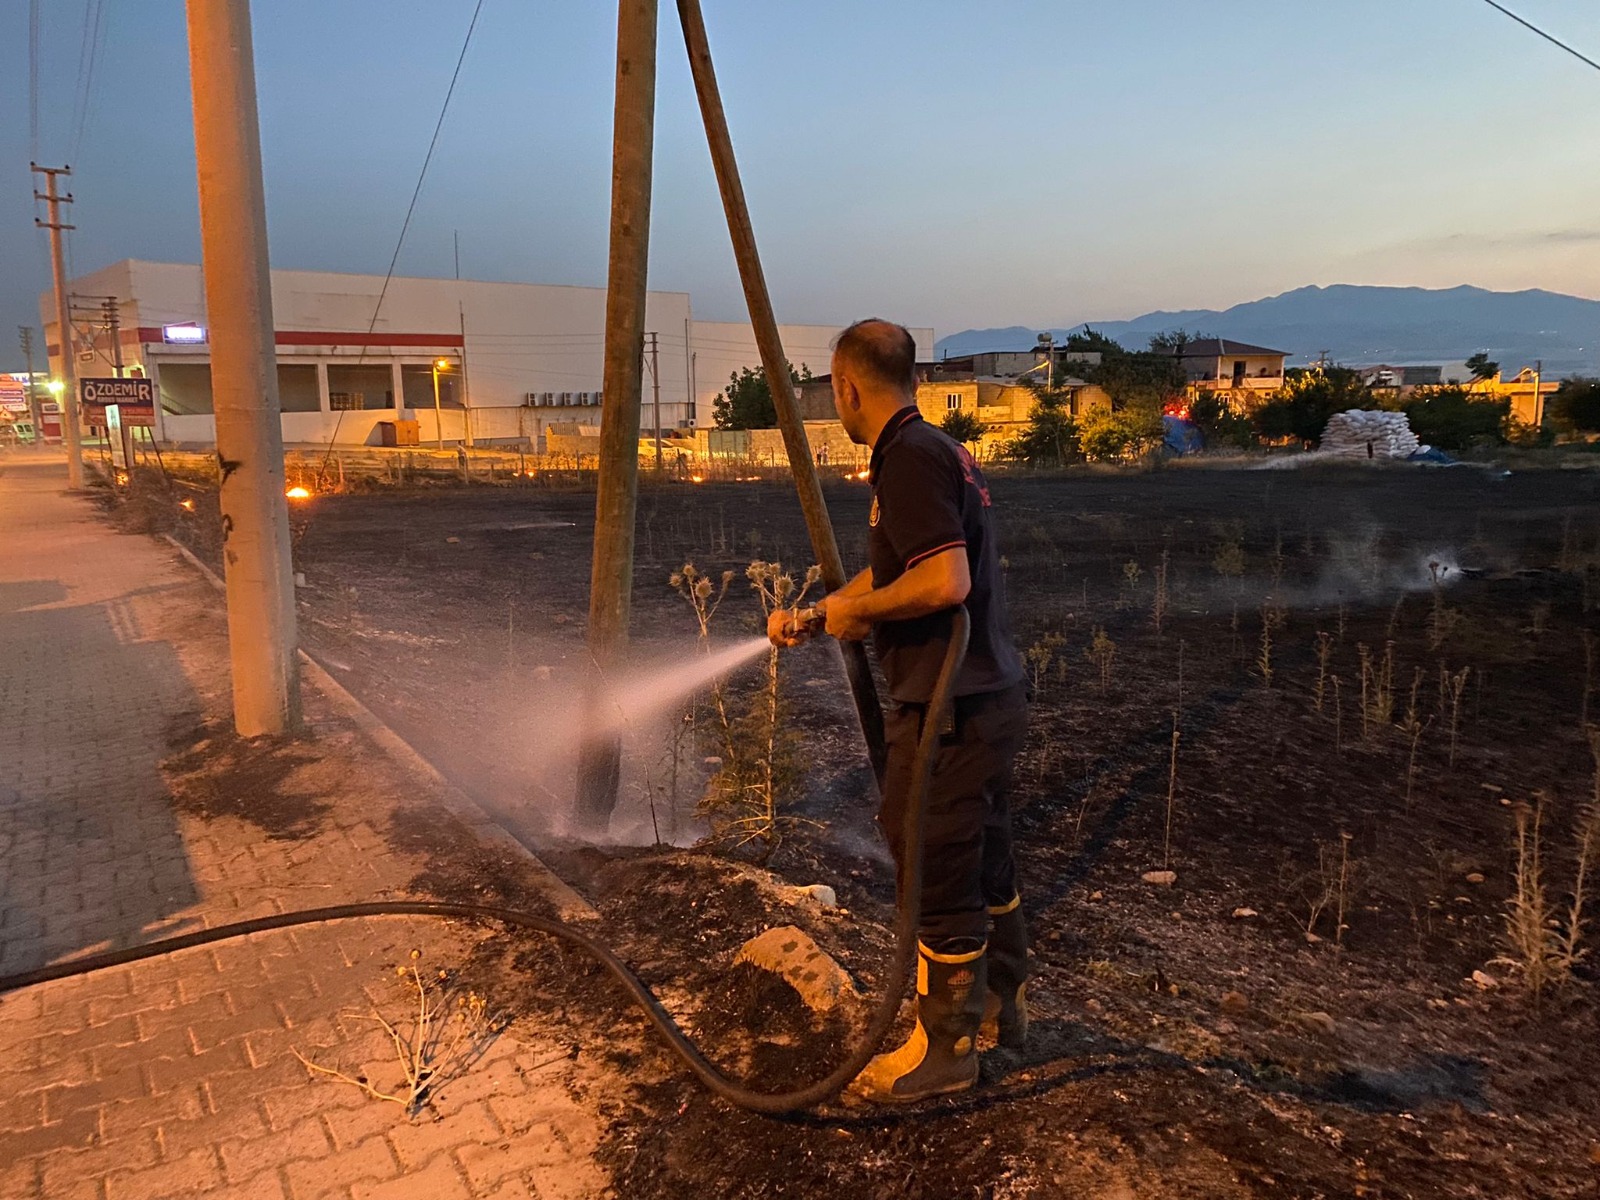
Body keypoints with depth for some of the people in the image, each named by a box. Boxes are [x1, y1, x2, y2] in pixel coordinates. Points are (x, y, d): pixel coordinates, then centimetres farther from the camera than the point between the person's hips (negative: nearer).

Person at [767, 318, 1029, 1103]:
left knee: (939, 880, 5)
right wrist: (811, 618, 24)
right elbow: (890, 571, 22)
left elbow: (945, 581, -29)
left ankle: (943, 1049, 22)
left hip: (950, 710, -10)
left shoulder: (909, 458, -18)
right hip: (989, 698, 10)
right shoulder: (938, 451, 14)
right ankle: (1002, 1004, 40)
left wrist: (854, 610, -14)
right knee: (985, 864, 22)